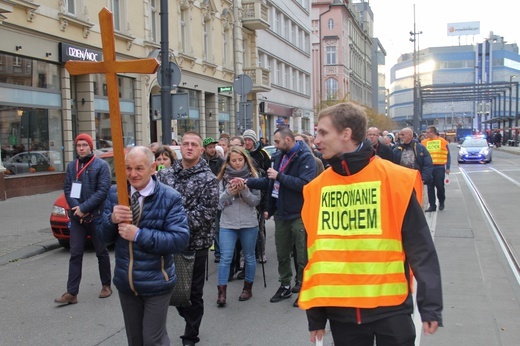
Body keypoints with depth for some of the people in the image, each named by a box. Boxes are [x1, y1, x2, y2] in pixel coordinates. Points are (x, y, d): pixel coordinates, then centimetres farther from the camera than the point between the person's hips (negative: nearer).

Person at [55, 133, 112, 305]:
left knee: (101, 252, 8)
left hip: (96, 216, -4)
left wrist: (84, 208, -18)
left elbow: (103, 190, -13)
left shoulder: (101, 165, -5)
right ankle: (71, 292, 5)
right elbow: (67, 189, 6)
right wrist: (76, 208, -10)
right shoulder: (71, 166, 10)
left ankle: (106, 285, 23)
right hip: (77, 217, 4)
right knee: (75, 254, 3)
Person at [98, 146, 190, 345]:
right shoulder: (115, 193, 0)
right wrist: (112, 219, -20)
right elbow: (104, 237, 3)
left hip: (155, 283, -5)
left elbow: (180, 239, -22)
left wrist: (139, 235, -27)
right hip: (125, 282, 5)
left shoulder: (169, 198, -14)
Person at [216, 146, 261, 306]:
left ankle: (248, 288, 27)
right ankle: (222, 292, 2)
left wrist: (244, 190, -20)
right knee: (225, 258, -4)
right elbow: (219, 200, -1)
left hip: (249, 223, 0)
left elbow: (256, 200, -4)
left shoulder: (252, 175, 1)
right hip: (227, 223, 0)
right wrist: (229, 192, -19)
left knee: (249, 257, 12)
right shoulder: (223, 177, 2)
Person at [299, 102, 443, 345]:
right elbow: (313, 252, 8)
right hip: (340, 310, 3)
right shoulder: (316, 188, 2)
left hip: (390, 307, -3)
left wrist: (430, 306, -10)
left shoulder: (396, 180, -9)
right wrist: (315, 314, 10)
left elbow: (420, 247, -6)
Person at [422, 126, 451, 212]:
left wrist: (447, 167, 0)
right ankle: (432, 205, 11)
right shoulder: (424, 142, 6)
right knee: (430, 187, 4)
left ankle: (441, 202, 25)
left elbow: (448, 155, 4)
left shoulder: (443, 142, 0)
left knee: (440, 186, 3)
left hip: (439, 168, -2)